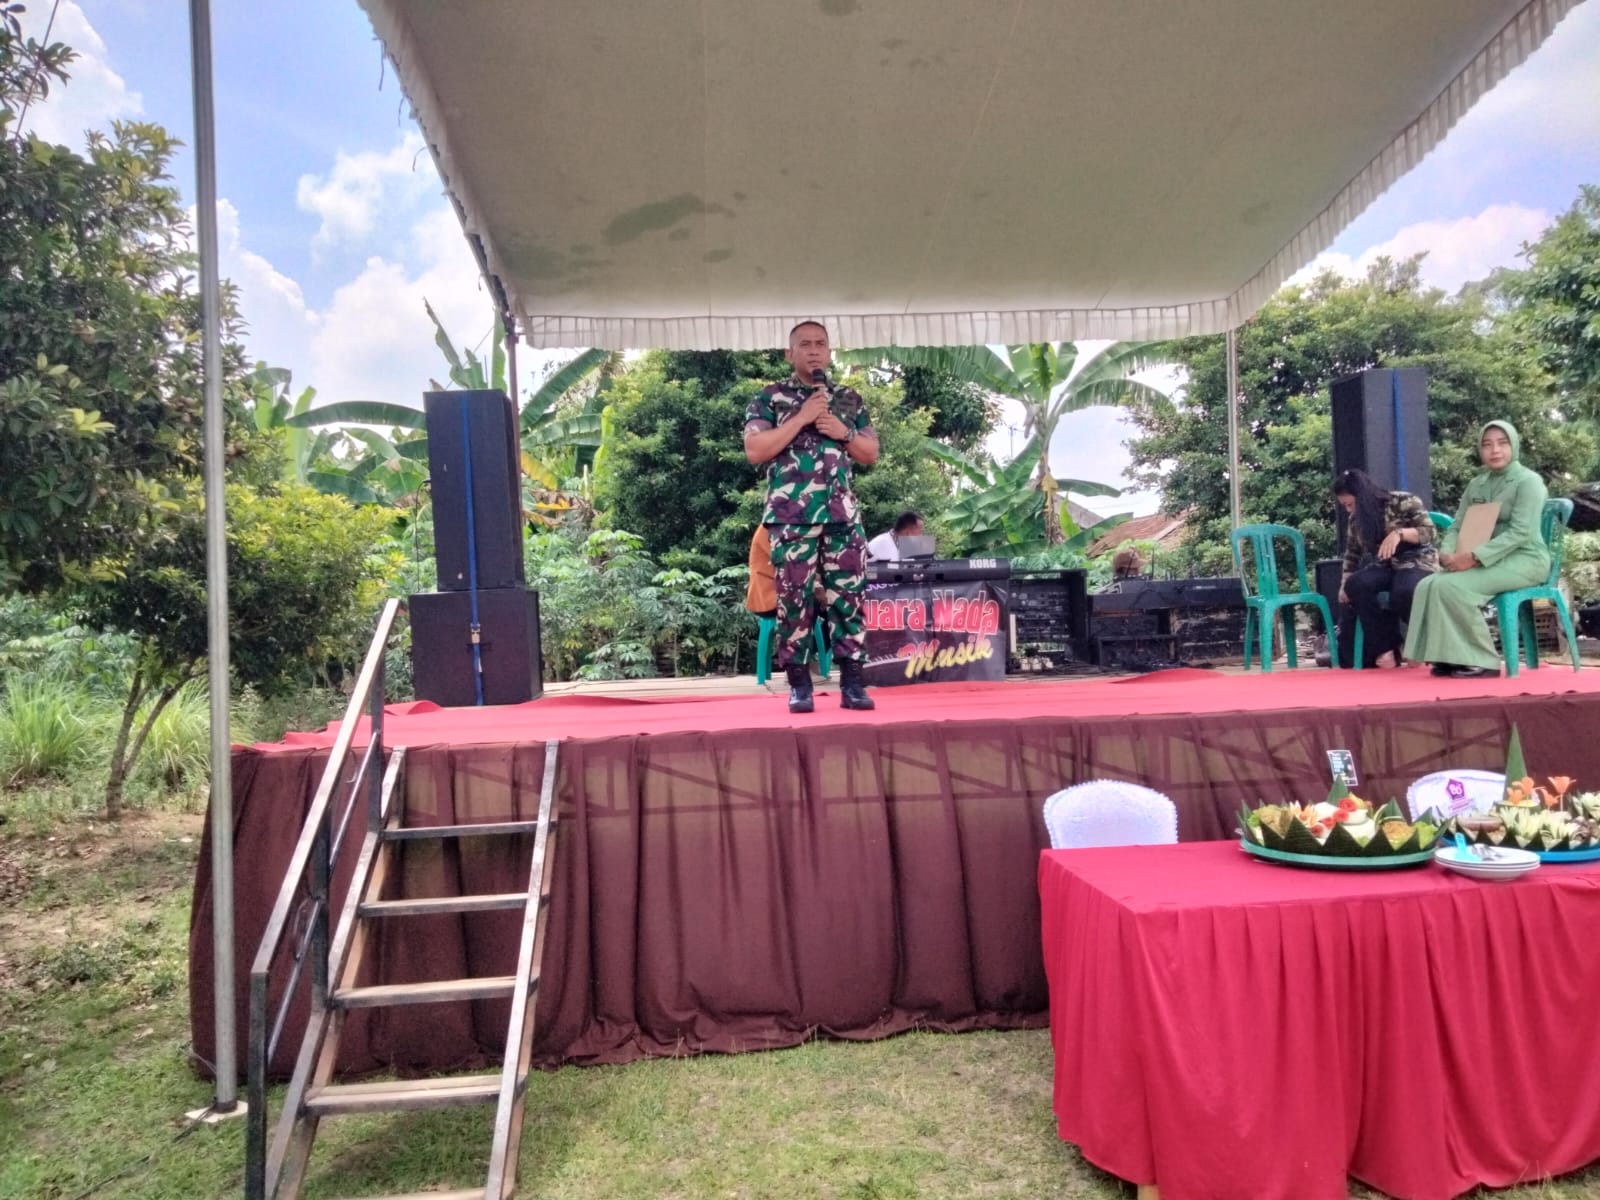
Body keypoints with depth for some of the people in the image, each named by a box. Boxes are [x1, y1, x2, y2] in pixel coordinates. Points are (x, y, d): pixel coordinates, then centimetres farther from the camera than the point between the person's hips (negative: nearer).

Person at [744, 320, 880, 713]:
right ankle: (799, 685, 6)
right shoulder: (770, 398, 7)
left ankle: (852, 683, 6)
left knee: (848, 598, 0)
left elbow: (871, 454, 17)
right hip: (791, 516, -3)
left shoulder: (850, 399, 17)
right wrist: (801, 418, -10)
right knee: (794, 600, -2)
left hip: (843, 515, 3)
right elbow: (754, 450, -6)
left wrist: (843, 432, -2)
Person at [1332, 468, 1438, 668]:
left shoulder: (1404, 502, -6)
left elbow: (1431, 533, -11)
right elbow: (1351, 555, 16)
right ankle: (1385, 649, -25)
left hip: (1417, 562, -5)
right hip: (1384, 567, 5)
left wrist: (1399, 533, -26)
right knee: (1355, 584, -30)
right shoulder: (1356, 519, 10)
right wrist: (1345, 585, 5)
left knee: (1404, 592, -40)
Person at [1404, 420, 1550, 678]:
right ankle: (1449, 656, -12)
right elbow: (1457, 526, 9)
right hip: (1488, 561, 6)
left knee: (1452, 587, -28)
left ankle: (1482, 661, -19)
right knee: (1428, 585, -17)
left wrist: (1475, 556, -27)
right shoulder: (1476, 484, 14)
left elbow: (1521, 532, -17)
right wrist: (1447, 552, -14)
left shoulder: (1528, 481, -6)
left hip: (1524, 559, -6)